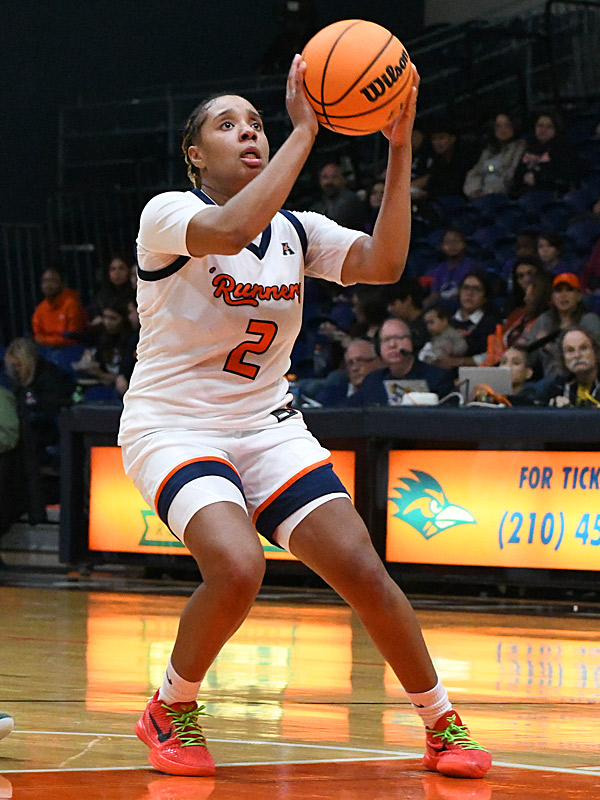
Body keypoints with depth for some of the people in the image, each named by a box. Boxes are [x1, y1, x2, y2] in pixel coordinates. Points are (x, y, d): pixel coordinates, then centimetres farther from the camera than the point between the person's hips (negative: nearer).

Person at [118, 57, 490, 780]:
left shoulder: (296, 229, 6)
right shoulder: (167, 214, -12)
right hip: (172, 427, -5)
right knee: (236, 568, -30)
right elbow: (232, 230, -35)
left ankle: (442, 725, 7)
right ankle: (171, 712, -3)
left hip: (267, 425, 5)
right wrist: (304, 131, -33)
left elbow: (384, 263, -11)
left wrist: (399, 146, -18)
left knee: (361, 569, -11)